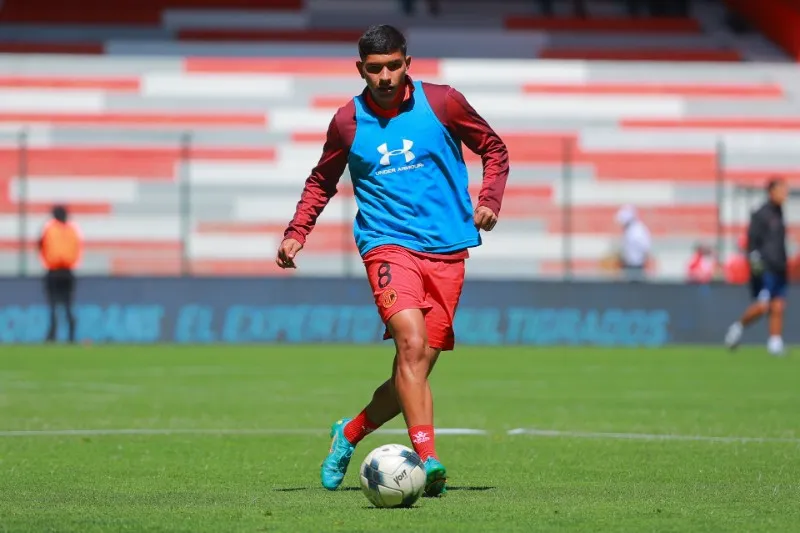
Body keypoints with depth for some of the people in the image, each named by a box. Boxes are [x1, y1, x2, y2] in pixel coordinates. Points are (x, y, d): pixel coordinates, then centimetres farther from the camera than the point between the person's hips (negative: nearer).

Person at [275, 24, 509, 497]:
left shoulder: (442, 103, 2)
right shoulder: (348, 121, 4)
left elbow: (494, 149, 15)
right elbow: (322, 181, 20)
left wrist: (489, 200, -1)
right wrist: (297, 232, 7)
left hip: (447, 251, 2)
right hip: (387, 244, -2)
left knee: (417, 368, 1)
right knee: (412, 343, -27)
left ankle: (351, 432, 27)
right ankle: (427, 457, -34)